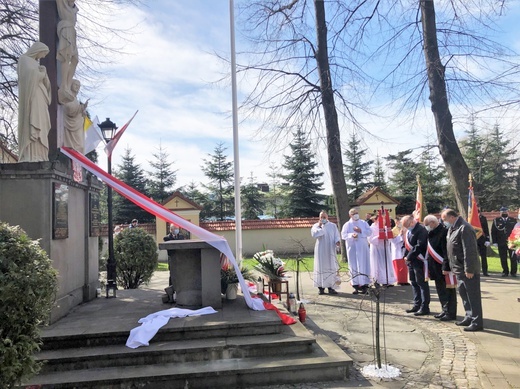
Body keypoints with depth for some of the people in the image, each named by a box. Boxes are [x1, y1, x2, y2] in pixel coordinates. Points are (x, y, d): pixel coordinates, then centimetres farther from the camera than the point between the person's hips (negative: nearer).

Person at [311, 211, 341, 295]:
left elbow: (337, 236, 1)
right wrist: (319, 226, -10)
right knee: (321, 267, 0)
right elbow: (314, 234, -10)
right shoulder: (316, 225, 7)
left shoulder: (333, 225, 10)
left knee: (331, 267, 0)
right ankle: (321, 287, 5)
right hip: (320, 250, -1)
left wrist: (337, 241, -18)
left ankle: (330, 287, 4)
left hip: (330, 250, 1)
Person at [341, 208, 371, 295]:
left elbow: (370, 232, 2)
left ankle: (365, 285, 0)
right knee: (354, 266, -2)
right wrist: (351, 235, -22)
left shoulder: (364, 223, 11)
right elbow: (343, 235, -4)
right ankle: (356, 285, 1)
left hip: (363, 248, 1)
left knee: (363, 265, -2)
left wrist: (361, 231, -12)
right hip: (352, 248, -1)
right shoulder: (347, 225, 6)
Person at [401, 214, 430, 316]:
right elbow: (407, 244, 16)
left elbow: (419, 246, -22)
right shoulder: (409, 231, 13)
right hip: (411, 261, 9)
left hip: (419, 261, -9)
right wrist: (406, 256, 0)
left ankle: (424, 307, 4)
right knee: (414, 283, 15)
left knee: (422, 284, -3)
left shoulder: (421, 230, -16)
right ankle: (417, 305, 26)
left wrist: (409, 257, -16)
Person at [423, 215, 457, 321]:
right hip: (437, 268, 9)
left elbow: (447, 252, -22)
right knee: (441, 290, 16)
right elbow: (429, 251, 17)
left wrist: (446, 267, -23)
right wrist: (428, 267, 16)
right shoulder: (431, 233, 12)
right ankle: (445, 310, 26)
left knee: (449, 290, 1)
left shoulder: (444, 232, -17)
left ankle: (451, 313, 8)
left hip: (445, 268, -9)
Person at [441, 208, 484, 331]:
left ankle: (477, 322, 6)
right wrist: (451, 266, 17)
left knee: (473, 296, -1)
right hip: (459, 269, 10)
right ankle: (469, 317, 29)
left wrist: (469, 269, -23)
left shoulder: (464, 228, -20)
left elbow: (469, 251, -23)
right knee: (463, 293, 18)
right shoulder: (453, 228, 12)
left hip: (468, 270, -10)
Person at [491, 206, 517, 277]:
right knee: (503, 259, 4)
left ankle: (513, 272, 11)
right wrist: (494, 242, -3)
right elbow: (493, 232, 3)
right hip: (501, 243, 0)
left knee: (513, 258, 1)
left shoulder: (513, 220, 10)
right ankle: (505, 272, 16)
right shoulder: (496, 221, 5)